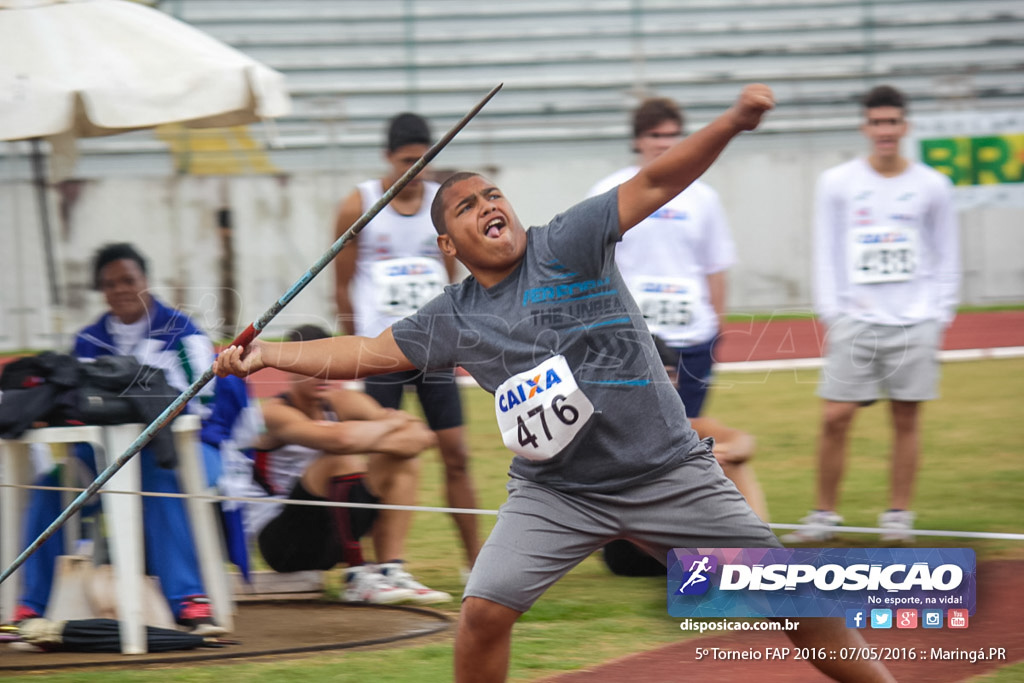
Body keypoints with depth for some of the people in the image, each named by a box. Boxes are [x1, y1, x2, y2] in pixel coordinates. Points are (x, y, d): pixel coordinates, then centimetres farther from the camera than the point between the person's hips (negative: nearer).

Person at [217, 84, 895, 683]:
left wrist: (732, 124, -25)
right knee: (485, 611, -12)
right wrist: (266, 355, 6)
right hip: (555, 493, 2)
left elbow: (655, 183, -13)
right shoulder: (452, 321, 4)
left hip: (667, 474, -2)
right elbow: (366, 353, 12)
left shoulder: (568, 245, -6)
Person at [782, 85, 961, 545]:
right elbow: (826, 254, 5)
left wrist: (939, 317, 0)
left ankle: (898, 515, 12)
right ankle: (824, 515, 6)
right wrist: (831, 314, -3)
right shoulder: (837, 184, 4)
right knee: (835, 419, -4)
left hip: (915, 322, 0)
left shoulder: (932, 186, 5)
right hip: (855, 321, 0)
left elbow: (947, 258, 8)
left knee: (906, 419, 2)